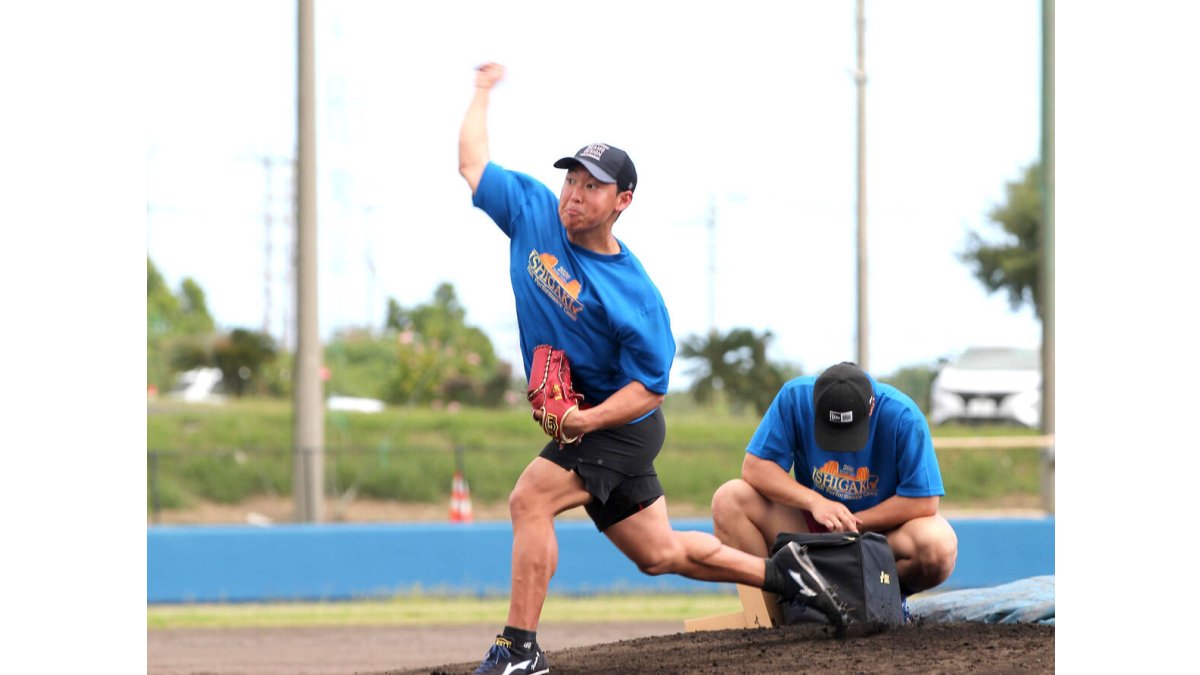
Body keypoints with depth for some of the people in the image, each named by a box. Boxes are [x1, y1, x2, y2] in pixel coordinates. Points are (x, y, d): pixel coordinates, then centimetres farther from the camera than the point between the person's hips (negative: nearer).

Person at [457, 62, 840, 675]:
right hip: (576, 423, 7)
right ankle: (778, 572, 32)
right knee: (659, 553, 15)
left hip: (620, 426, -7)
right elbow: (473, 164, 8)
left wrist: (589, 419, -32)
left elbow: (650, 387, -19)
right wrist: (482, 93, 15)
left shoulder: (635, 295, -22)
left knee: (529, 500, -25)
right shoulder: (534, 214, -5)